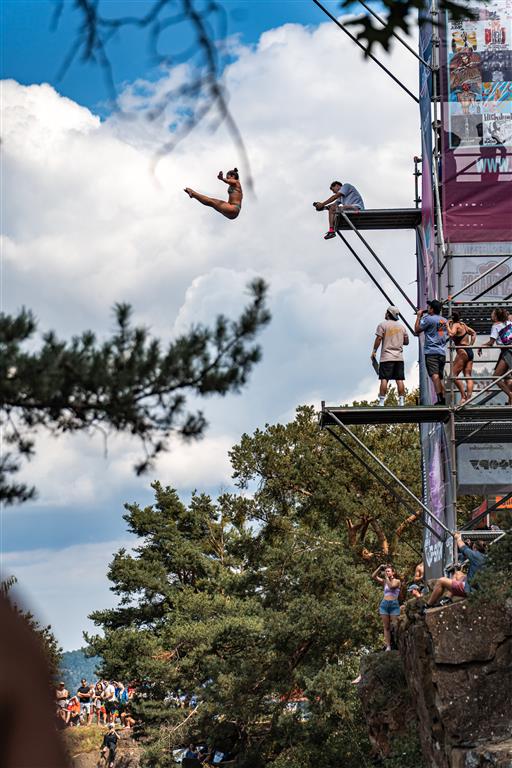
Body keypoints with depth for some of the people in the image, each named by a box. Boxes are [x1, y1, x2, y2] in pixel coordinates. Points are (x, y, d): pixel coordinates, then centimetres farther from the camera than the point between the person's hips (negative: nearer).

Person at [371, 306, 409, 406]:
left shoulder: (382, 325, -2)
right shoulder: (401, 326, 13)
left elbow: (378, 339, -7)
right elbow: (406, 341, 16)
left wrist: (374, 352, 0)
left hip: (386, 357, -4)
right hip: (399, 357, 4)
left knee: (384, 379, -6)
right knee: (400, 379, 4)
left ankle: (381, 401, -11)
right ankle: (401, 400, 2)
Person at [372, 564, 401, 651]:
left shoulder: (397, 581, 2)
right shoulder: (385, 581, 13)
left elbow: (391, 586, -18)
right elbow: (373, 576, 7)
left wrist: (387, 577, -9)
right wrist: (380, 568, 2)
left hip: (394, 604, -4)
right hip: (384, 604, 4)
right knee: (386, 627, 1)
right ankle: (388, 646, 0)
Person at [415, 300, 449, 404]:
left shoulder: (428, 319, -7)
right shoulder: (444, 321, 15)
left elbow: (417, 330, 0)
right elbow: (448, 336, 22)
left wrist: (419, 316, 9)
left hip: (431, 352, -7)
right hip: (442, 352, 7)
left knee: (434, 375, -16)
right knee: (440, 377, 13)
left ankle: (439, 399, -30)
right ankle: (443, 399, 12)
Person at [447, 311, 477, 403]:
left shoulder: (456, 325, -6)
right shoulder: (463, 324, 18)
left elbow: (451, 334, -25)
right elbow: (474, 333, 31)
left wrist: (448, 325, -11)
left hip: (462, 352, -9)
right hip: (470, 351, 9)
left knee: (454, 375, -5)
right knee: (468, 376, 2)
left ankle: (463, 396, -10)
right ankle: (468, 398, -5)